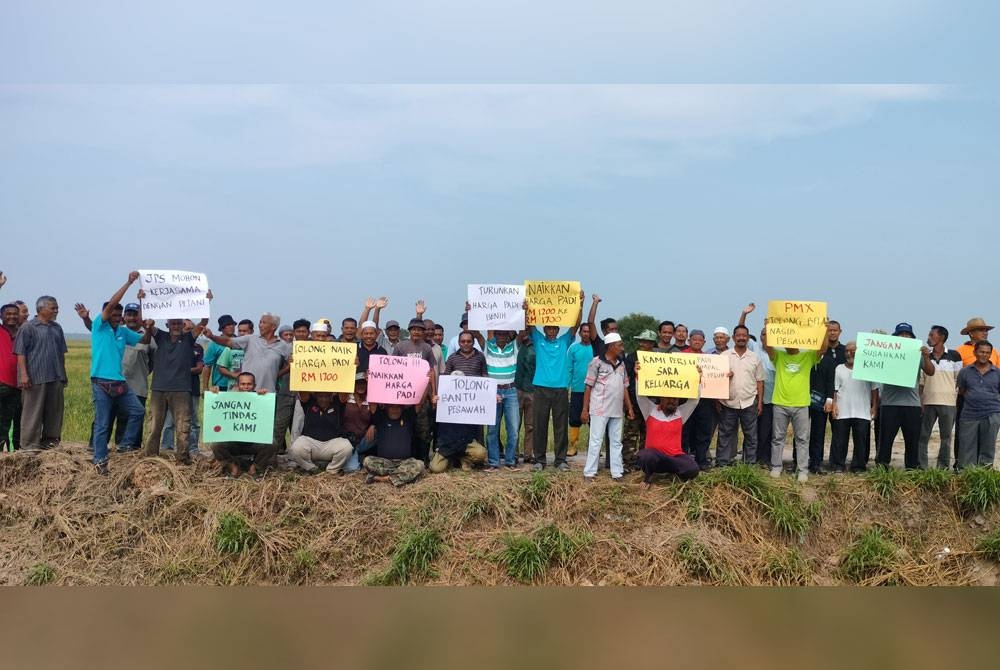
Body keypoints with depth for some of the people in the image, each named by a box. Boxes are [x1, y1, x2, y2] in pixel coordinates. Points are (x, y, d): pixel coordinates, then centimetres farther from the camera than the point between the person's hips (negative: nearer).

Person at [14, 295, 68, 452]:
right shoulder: (28, 327, -4)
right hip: (36, 377, -6)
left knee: (54, 411, 9)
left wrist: (63, 373, 20)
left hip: (56, 377, 6)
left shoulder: (57, 328, 15)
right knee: (33, 412, -2)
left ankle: (50, 440, 19)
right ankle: (29, 443, 3)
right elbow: (20, 353, -7)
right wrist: (24, 374, -14)